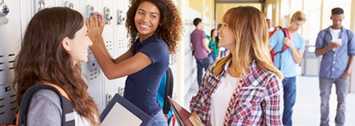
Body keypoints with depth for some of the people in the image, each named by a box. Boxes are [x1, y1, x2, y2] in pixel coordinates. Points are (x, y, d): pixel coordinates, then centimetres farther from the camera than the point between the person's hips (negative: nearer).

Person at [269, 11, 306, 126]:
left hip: (291, 76, 4)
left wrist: (292, 46, -12)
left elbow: (298, 60, 1)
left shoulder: (300, 40, 7)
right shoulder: (279, 33, -5)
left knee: (290, 104, 11)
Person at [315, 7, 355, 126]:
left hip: (342, 73, 0)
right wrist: (329, 47, -17)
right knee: (324, 100, 7)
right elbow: (317, 53, 1)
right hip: (325, 73, 0)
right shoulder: (323, 33, 4)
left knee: (342, 101, 4)